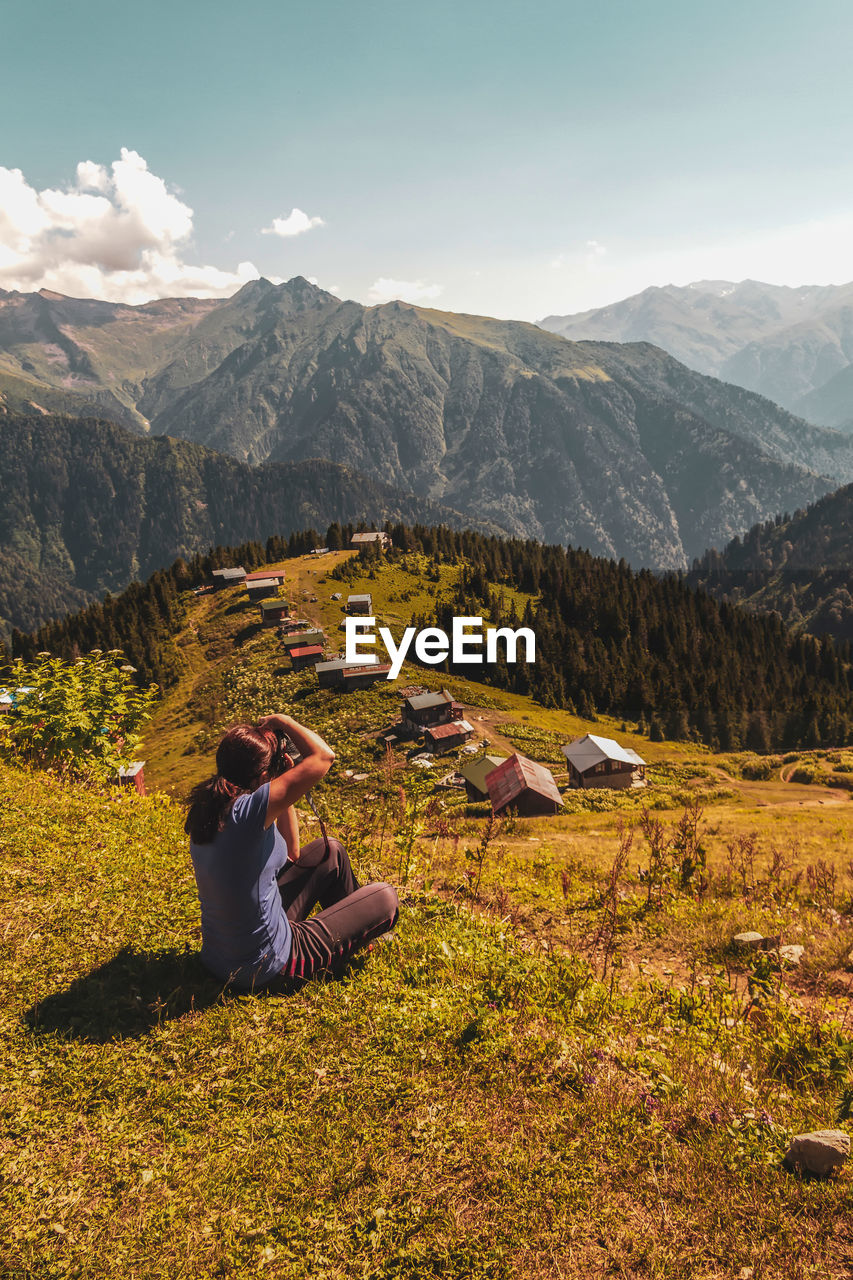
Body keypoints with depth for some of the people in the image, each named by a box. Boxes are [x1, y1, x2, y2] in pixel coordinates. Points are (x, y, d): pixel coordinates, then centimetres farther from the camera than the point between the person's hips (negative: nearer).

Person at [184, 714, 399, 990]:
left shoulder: (208, 808, -2)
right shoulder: (245, 813, -30)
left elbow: (291, 853, 10)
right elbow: (324, 756, -28)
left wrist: (285, 788, 3)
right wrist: (280, 720, -12)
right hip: (265, 970, -8)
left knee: (330, 852, 21)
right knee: (385, 899, 5)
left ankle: (351, 927, 42)